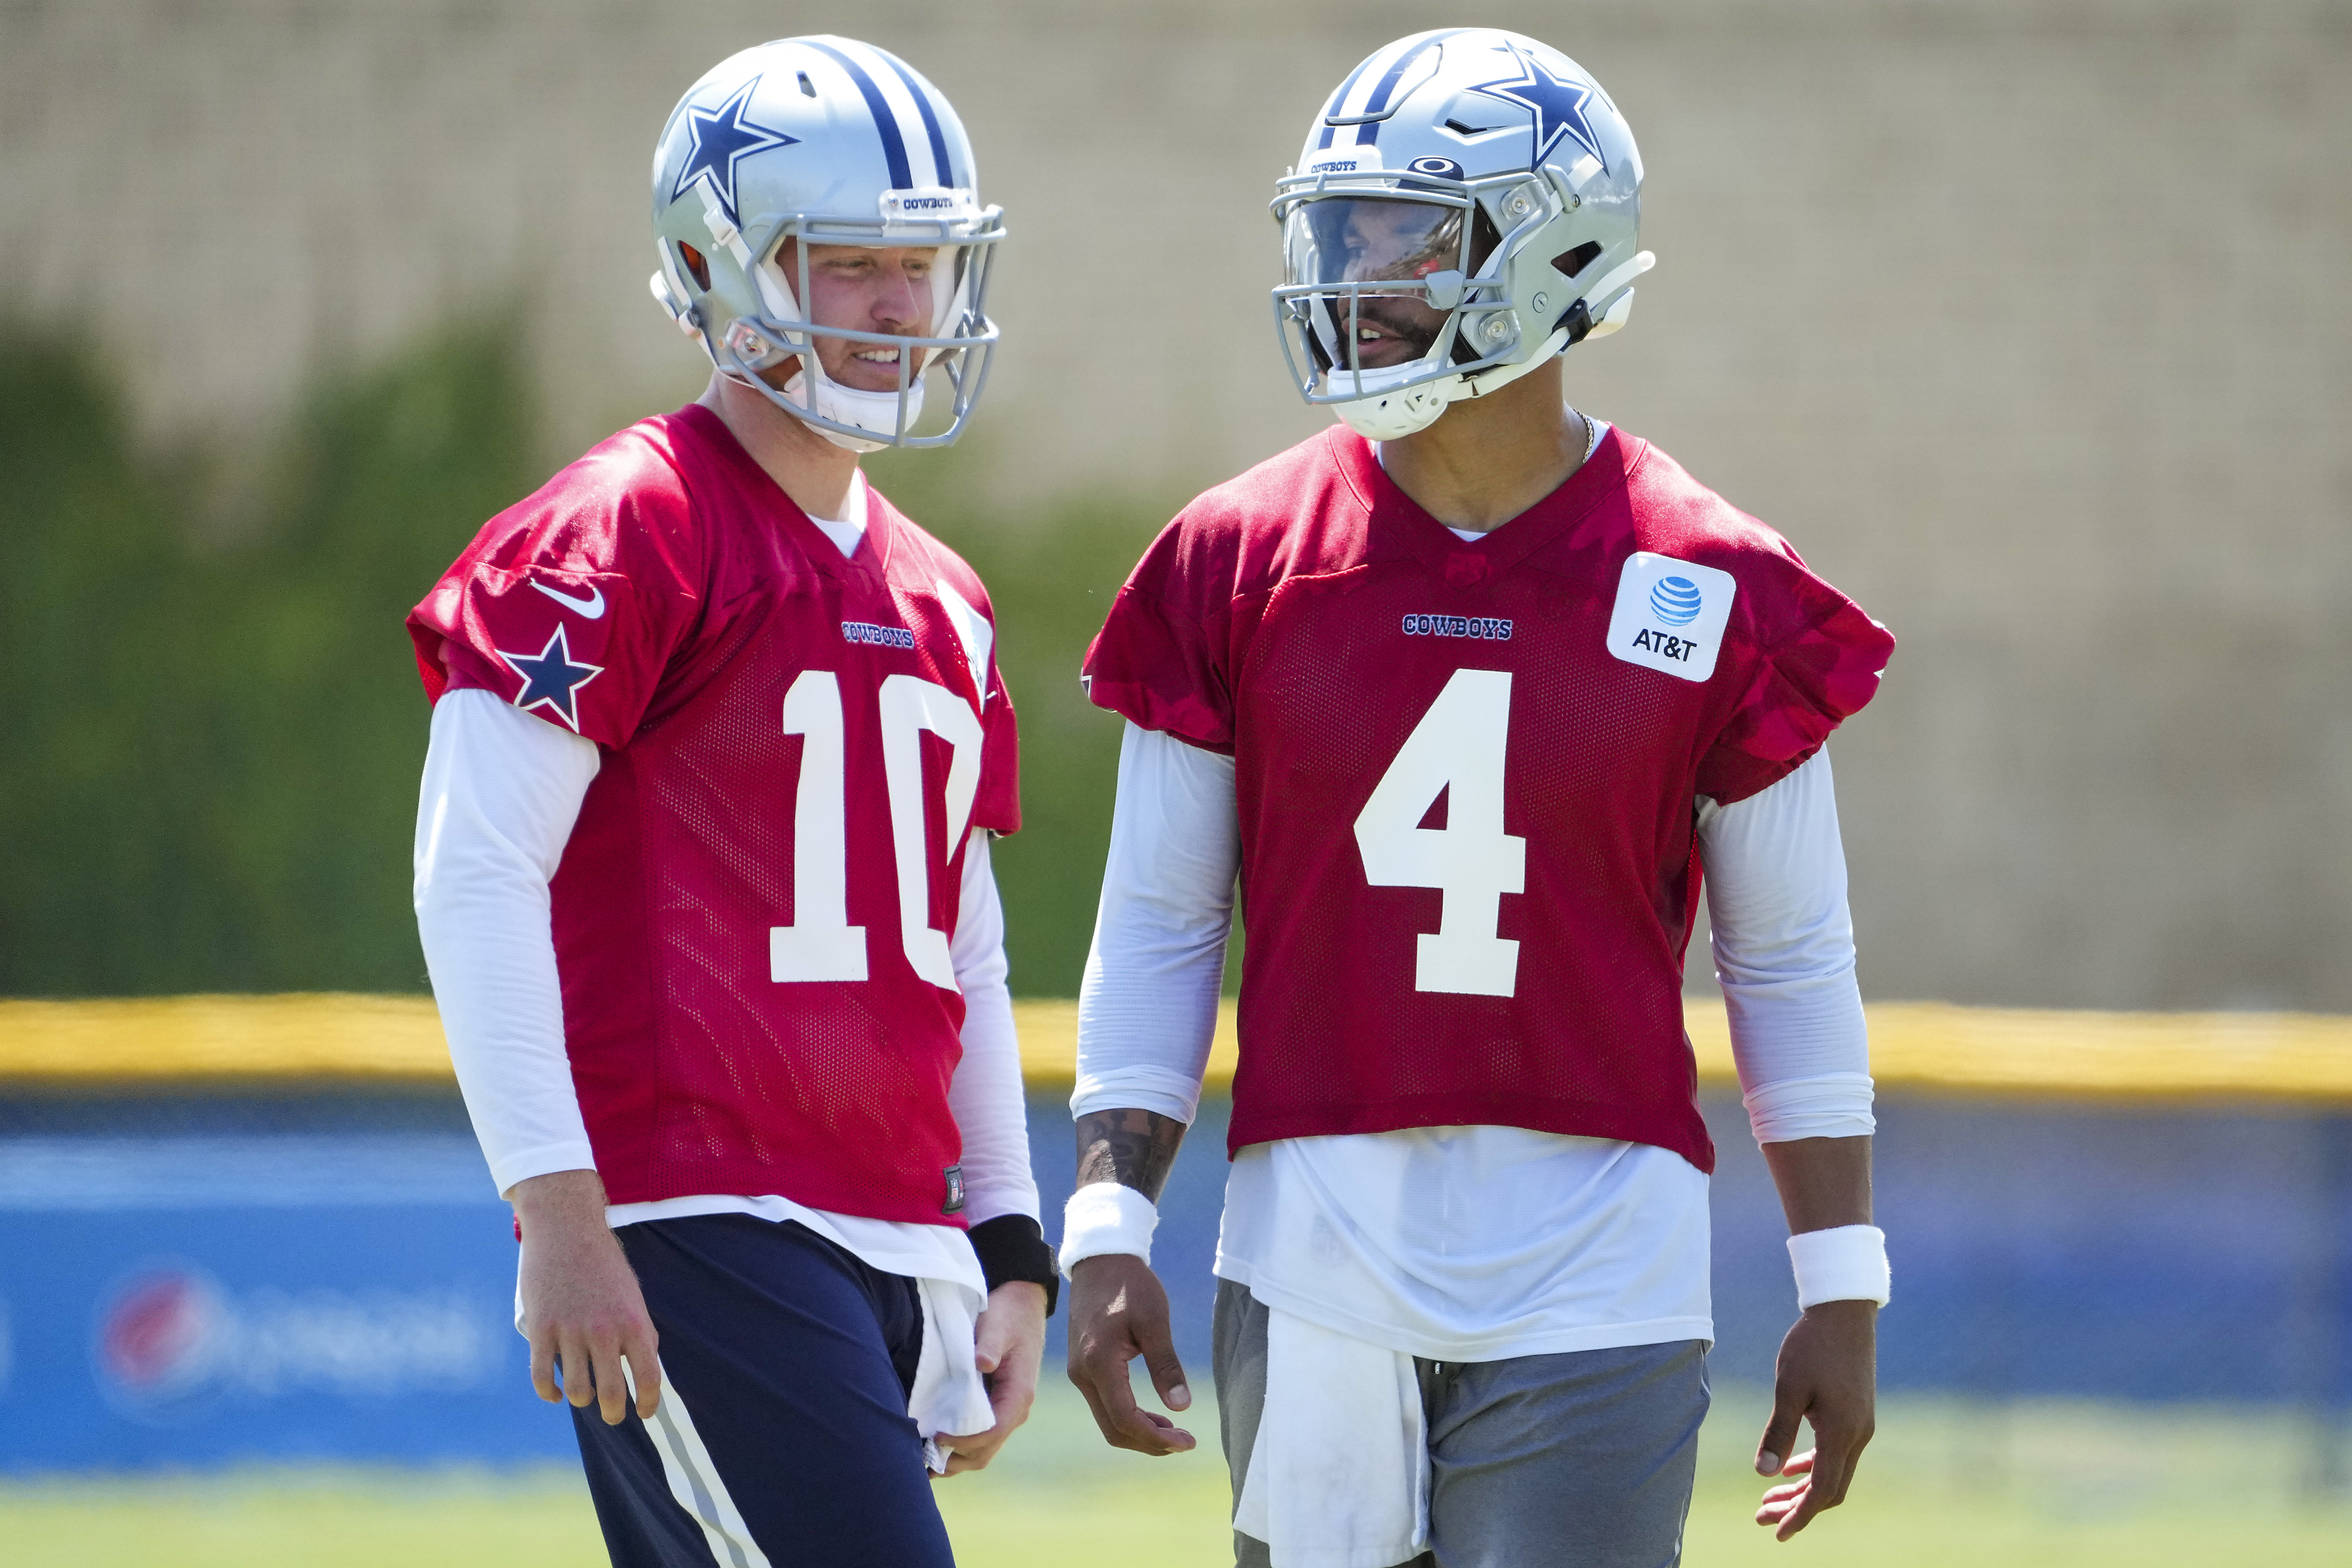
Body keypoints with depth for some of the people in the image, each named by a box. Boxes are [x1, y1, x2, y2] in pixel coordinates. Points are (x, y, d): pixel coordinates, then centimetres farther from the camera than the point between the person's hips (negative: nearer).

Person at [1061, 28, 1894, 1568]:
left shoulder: (1709, 593, -1)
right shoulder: (1241, 564, 4)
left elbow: (1792, 964, 5)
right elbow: (1157, 928, 8)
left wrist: (1840, 1292, 4)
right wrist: (1110, 1230, -1)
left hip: (1596, 1266, -2)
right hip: (1315, 1264, 2)